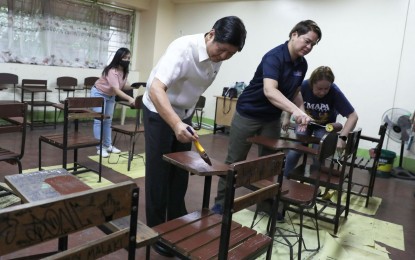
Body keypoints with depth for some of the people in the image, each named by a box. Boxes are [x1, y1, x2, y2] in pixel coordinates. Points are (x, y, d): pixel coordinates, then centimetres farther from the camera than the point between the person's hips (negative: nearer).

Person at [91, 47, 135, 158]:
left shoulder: (124, 71, -7)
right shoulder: (112, 71, -33)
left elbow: (123, 86, -6)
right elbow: (116, 90, -42)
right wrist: (129, 98, -53)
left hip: (110, 95, 8)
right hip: (99, 94, -8)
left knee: (108, 121, 11)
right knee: (99, 120, -6)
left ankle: (108, 145, 19)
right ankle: (100, 148, 0)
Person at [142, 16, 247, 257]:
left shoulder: (217, 57, -7)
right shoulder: (183, 49, -30)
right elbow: (155, 89, -42)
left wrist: (185, 119, 15)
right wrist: (176, 124, -55)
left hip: (185, 114, 7)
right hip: (159, 112, -6)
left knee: (180, 171, 12)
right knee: (159, 172, -1)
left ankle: (177, 221, 28)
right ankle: (156, 230, 15)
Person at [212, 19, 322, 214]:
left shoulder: (302, 64, 2)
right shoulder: (274, 57, -23)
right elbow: (269, 91, -39)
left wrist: (302, 112, -3)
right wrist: (295, 110, -52)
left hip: (272, 119, 7)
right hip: (248, 114, -7)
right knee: (235, 161, 3)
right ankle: (221, 202, 17)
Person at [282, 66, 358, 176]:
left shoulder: (335, 92, -33)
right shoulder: (304, 86, -30)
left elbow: (353, 116, -30)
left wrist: (342, 137, -41)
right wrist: (287, 118, -1)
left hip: (325, 126, -1)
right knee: (293, 153, -8)